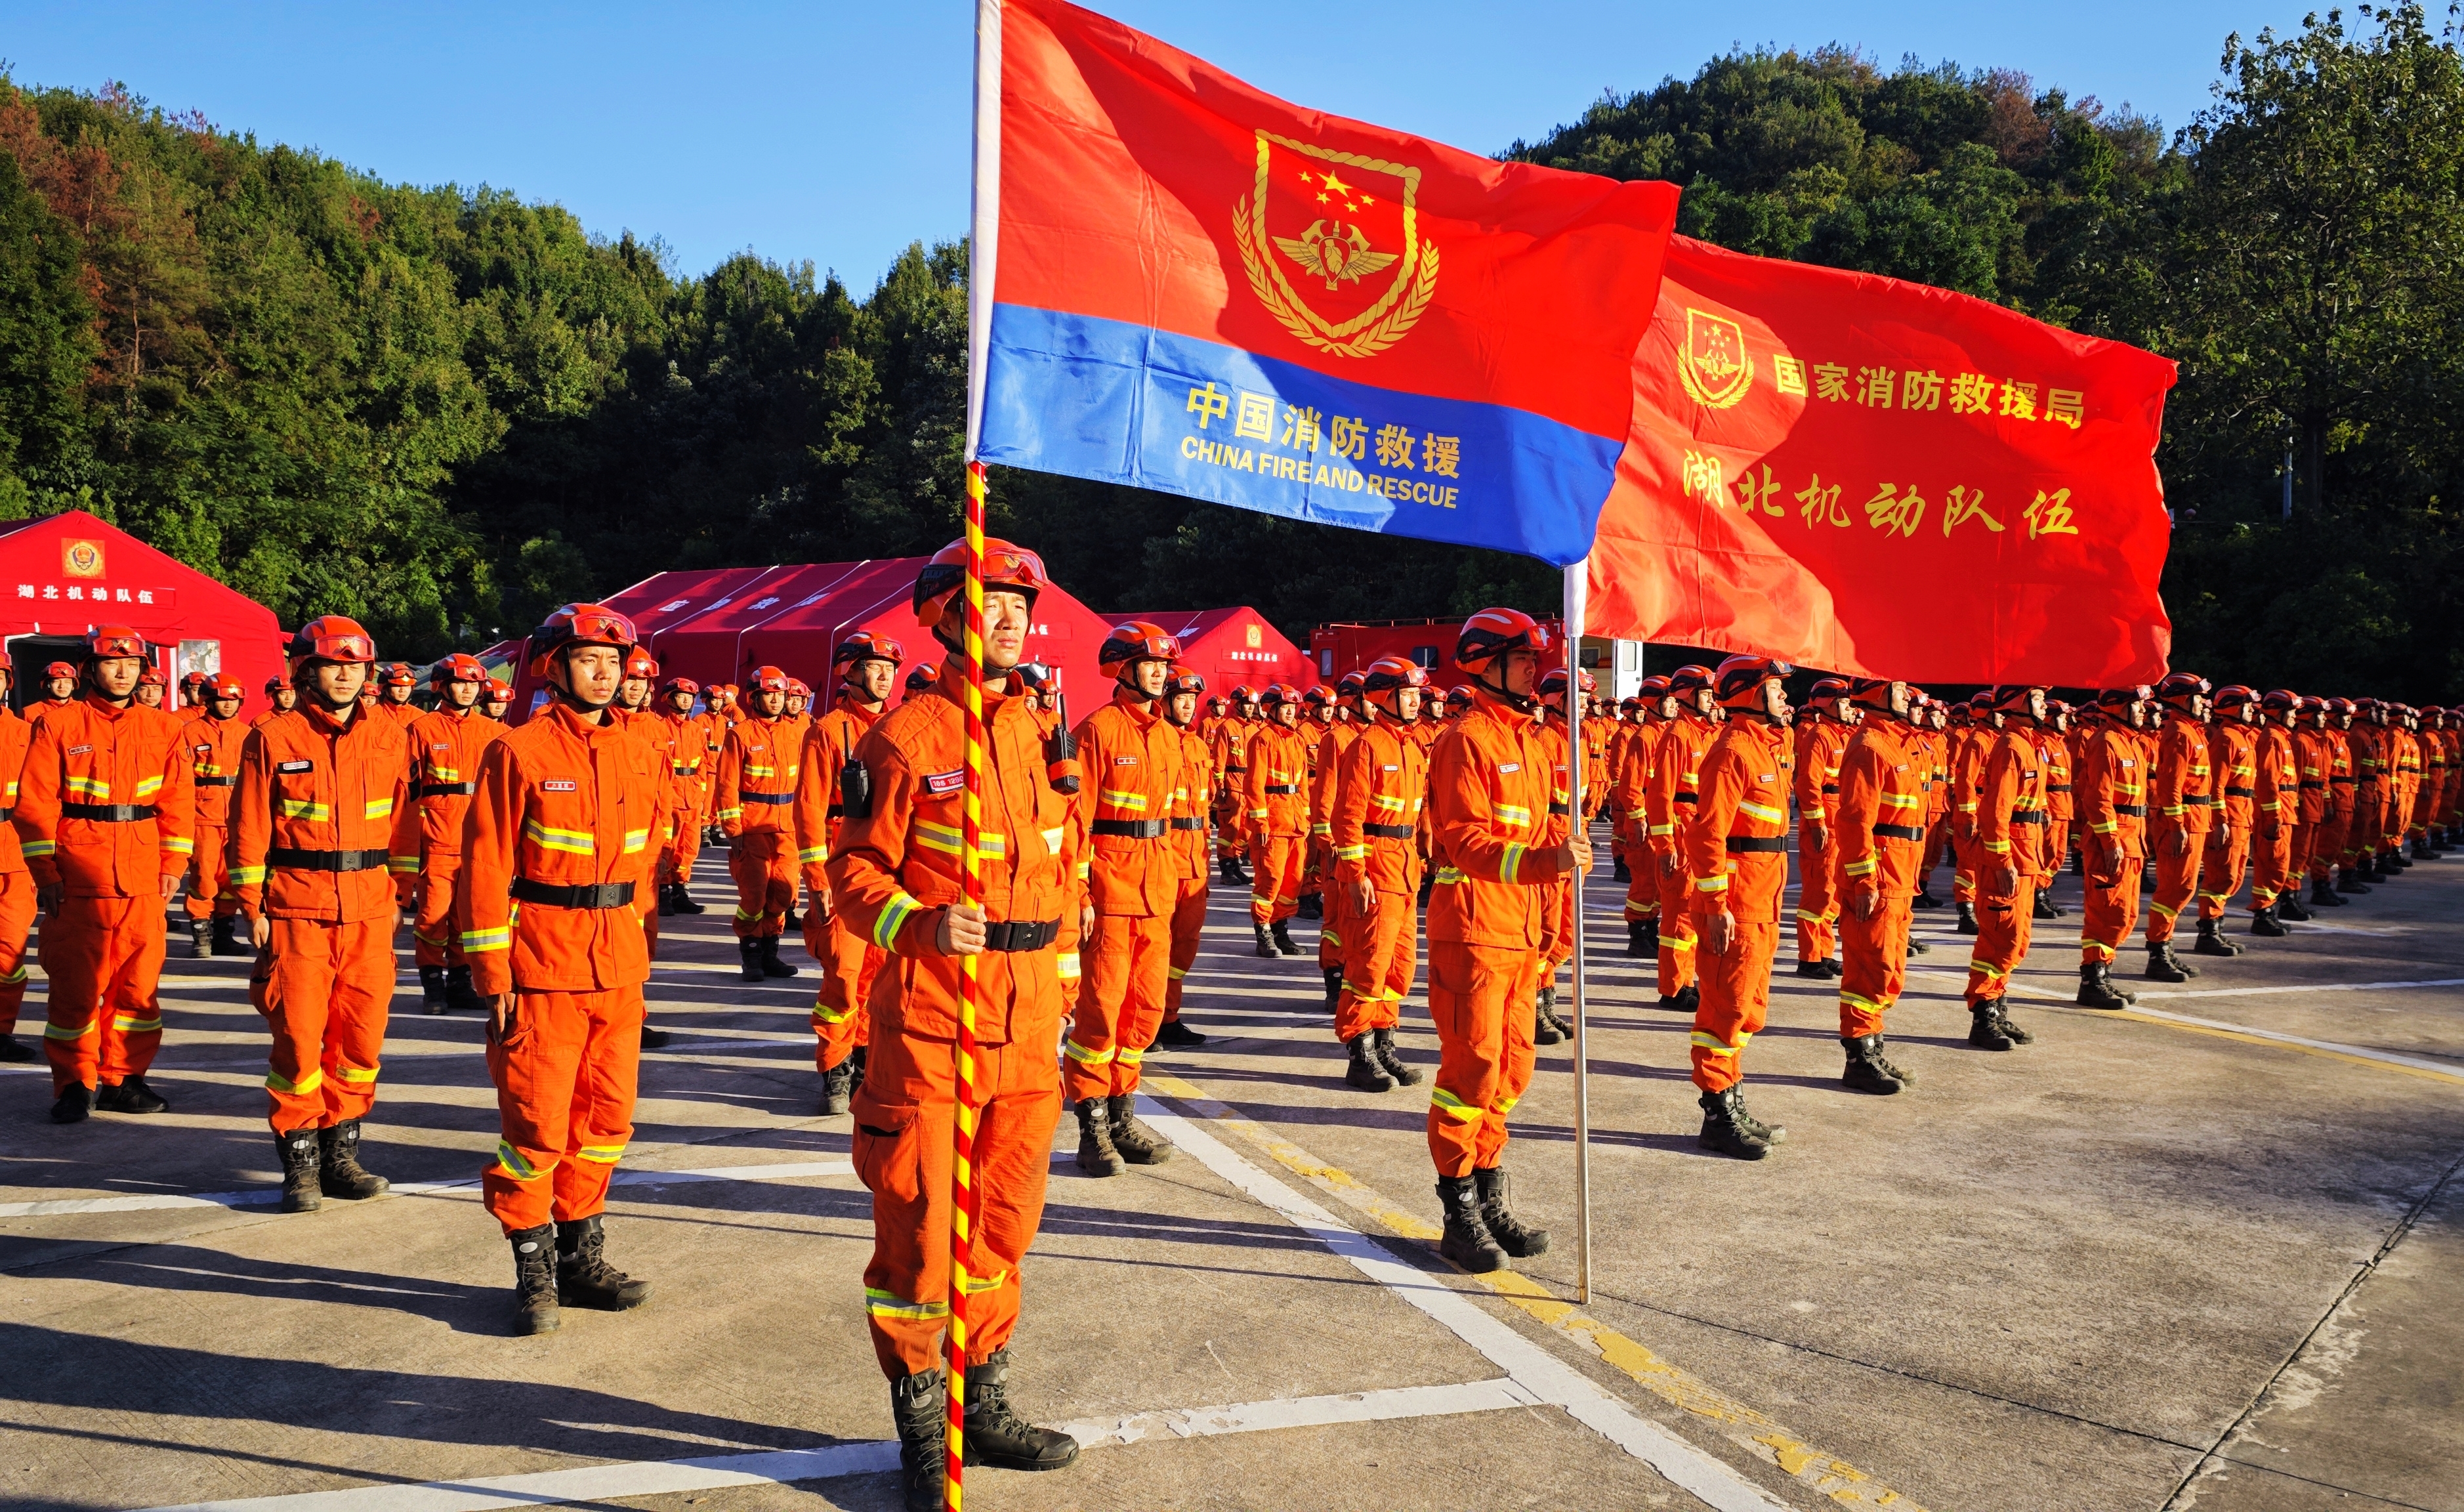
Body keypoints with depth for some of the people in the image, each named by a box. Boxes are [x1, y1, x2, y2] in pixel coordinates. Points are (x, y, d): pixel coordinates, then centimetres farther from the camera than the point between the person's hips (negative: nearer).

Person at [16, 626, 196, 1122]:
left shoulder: (162, 728, 9)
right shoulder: (59, 724, 1)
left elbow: (179, 801, 8)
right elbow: (35, 803, -1)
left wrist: (173, 865, 0)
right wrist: (45, 872, -7)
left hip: (143, 880, 3)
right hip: (77, 879, -2)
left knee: (139, 982, 6)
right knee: (75, 983, 1)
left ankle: (123, 1078, 17)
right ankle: (75, 1085, 11)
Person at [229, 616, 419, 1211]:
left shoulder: (391, 737, 7)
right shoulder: (273, 739, -1)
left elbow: (406, 821, 10)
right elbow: (249, 830, 1)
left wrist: (400, 894, 6)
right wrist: (253, 909, -3)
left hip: (370, 911, 3)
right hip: (296, 910, -3)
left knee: (361, 1037, 5)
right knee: (298, 1036, -1)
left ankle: (341, 1155, 19)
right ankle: (300, 1164, 11)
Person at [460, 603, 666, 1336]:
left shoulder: (639, 756, 9)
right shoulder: (518, 752, -7)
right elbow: (486, 867, -8)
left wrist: (637, 959, 14)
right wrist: (493, 976, -10)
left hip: (617, 971, 5)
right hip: (542, 971, -5)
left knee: (607, 1117, 12)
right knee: (537, 1123, 0)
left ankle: (582, 1255, 26)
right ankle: (534, 1270, 14)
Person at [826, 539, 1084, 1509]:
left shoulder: (1042, 735, 11)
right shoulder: (907, 735, -6)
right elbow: (856, 871, -7)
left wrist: (1060, 994, 17)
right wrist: (921, 926, -25)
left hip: (1026, 1022, 6)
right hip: (931, 1012, -5)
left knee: (1005, 1217, 14)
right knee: (919, 1224, 2)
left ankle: (986, 1407, 30)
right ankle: (920, 1427, 20)